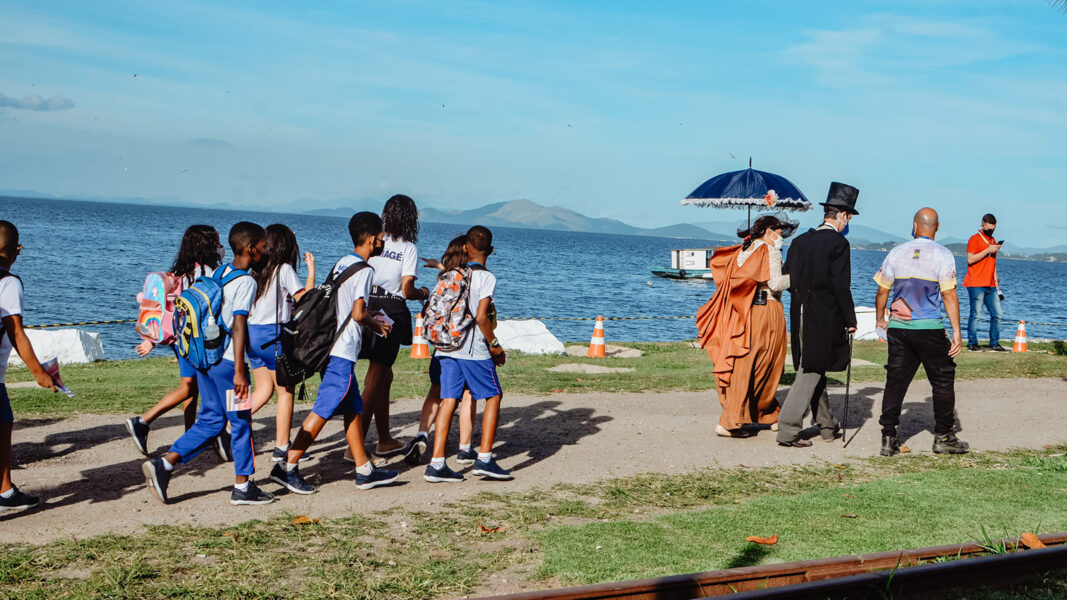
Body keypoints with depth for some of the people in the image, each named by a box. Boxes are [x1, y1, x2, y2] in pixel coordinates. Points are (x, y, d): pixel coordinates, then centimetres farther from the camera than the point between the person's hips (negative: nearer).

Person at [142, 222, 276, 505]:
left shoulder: (218, 273, 12)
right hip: (227, 362, -8)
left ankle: (164, 464, 4)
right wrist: (239, 371, -25)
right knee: (241, 422, 4)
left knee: (211, 420, 15)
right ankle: (242, 487, 13)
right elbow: (238, 324, -22)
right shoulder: (246, 281, -14)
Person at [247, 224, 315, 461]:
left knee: (263, 391, 15)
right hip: (273, 334, -7)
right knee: (285, 391, 3)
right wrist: (311, 270, -4)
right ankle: (281, 447, 6)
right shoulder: (284, 269, -10)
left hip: (253, 333, 7)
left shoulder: (258, 271, 10)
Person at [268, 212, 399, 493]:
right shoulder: (364, 270, -12)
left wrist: (370, 322, 20)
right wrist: (376, 325, 1)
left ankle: (364, 470, 19)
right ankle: (287, 468, -4)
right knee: (322, 411, -6)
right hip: (343, 351, -9)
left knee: (353, 409, 14)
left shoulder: (342, 264, 14)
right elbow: (358, 314, -19)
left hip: (331, 347, 10)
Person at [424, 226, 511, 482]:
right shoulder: (486, 278, -6)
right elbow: (481, 317, -15)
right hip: (474, 349, -5)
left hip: (446, 348, 5)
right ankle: (484, 459, 2)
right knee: (494, 396, 8)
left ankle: (436, 464, -2)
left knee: (449, 399, 4)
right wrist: (495, 345, -3)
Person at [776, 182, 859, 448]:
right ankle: (788, 430, -7)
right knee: (811, 371, -4)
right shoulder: (838, 243, -12)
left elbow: (788, 280, 12)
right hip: (824, 318, -7)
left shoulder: (800, 240, 9)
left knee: (814, 370, 16)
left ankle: (826, 425, 28)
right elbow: (841, 286, -15)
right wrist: (850, 320, -6)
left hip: (801, 316, 7)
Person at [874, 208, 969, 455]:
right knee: (943, 381, 10)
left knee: (895, 381, 7)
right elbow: (949, 295, -9)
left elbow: (882, 291, 9)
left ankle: (888, 438, 5)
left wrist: (880, 319, 24)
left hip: (898, 327, 3)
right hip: (929, 328, -3)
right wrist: (957, 331, -7)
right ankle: (943, 437, 14)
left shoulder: (897, 252, 5)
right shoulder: (943, 255, -4)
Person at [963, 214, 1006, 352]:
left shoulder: (993, 241, 20)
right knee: (975, 314, -6)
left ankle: (994, 344, 11)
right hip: (976, 284, -7)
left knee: (997, 314, 4)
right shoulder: (975, 239, -3)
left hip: (990, 286, 7)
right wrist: (988, 250, -16)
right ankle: (972, 343, 0)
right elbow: (970, 259, -14)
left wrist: (996, 280, 20)